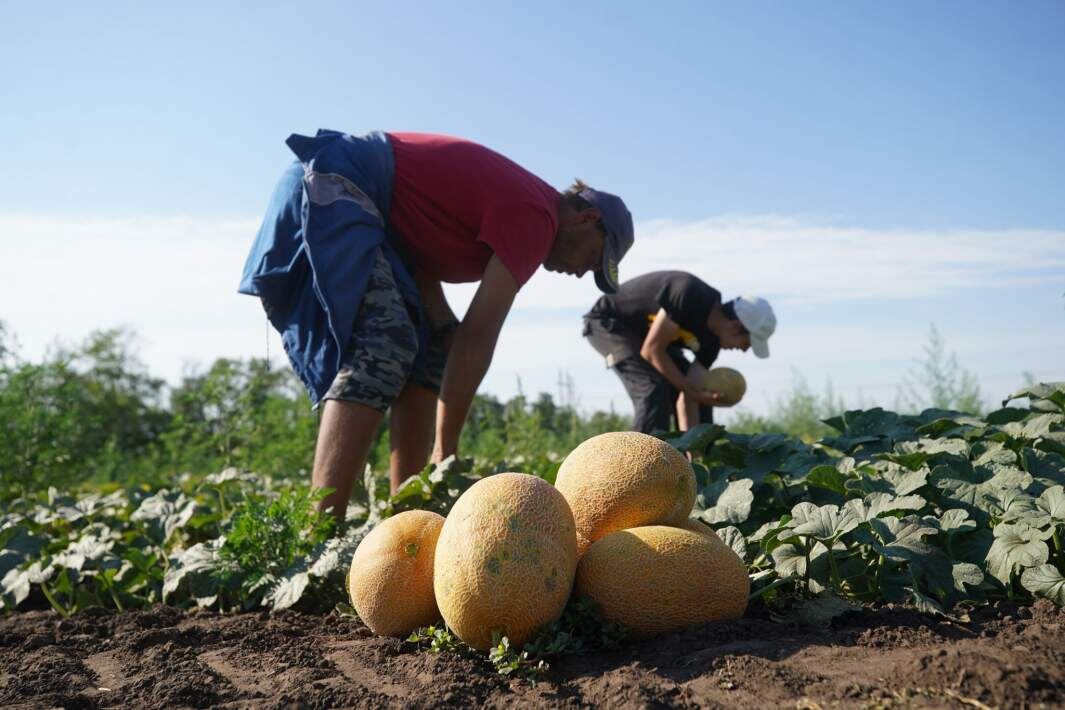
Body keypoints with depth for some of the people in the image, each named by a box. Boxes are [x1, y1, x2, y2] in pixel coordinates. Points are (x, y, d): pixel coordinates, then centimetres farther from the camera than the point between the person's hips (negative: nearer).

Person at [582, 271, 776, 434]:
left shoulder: (711, 338, -9)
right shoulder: (689, 297, -34)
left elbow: (688, 393, -8)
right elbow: (651, 351, -29)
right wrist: (694, 392, -27)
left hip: (642, 332, 9)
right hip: (608, 322, -8)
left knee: (703, 391, 4)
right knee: (654, 386, -28)